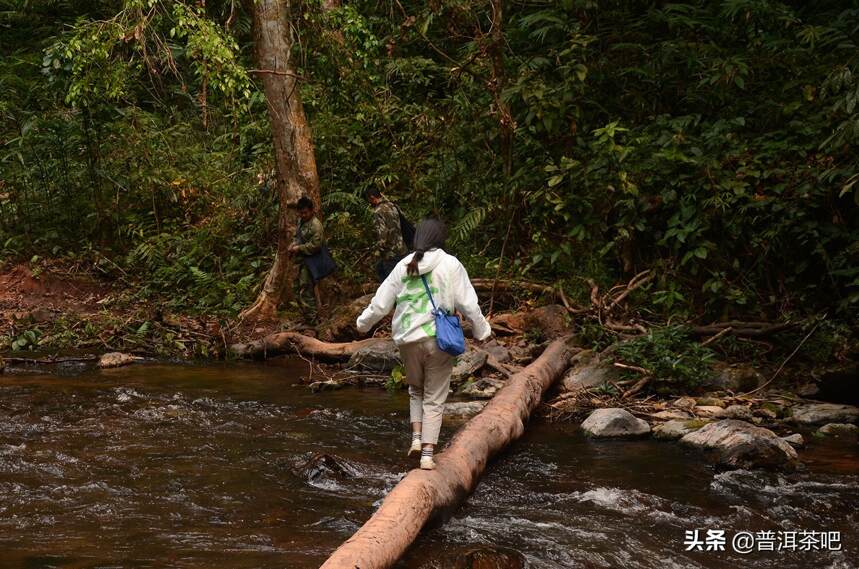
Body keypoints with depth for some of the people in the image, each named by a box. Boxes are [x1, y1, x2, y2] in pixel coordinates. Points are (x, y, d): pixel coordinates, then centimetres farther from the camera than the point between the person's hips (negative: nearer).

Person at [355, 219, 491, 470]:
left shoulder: (404, 266, 2)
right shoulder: (451, 265, -6)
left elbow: (380, 303, 7)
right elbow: (468, 304, -5)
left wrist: (364, 323, 25)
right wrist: (481, 331, 10)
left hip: (408, 340, 2)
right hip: (440, 339, -2)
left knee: (416, 390, 25)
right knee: (434, 399, 7)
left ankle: (416, 437, 9)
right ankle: (427, 454, 3)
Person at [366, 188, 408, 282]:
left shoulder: (378, 211, -18)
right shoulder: (392, 205, 6)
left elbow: (382, 232, -24)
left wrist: (380, 249, -12)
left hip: (391, 252, -8)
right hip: (401, 248, 8)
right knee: (379, 268, 26)